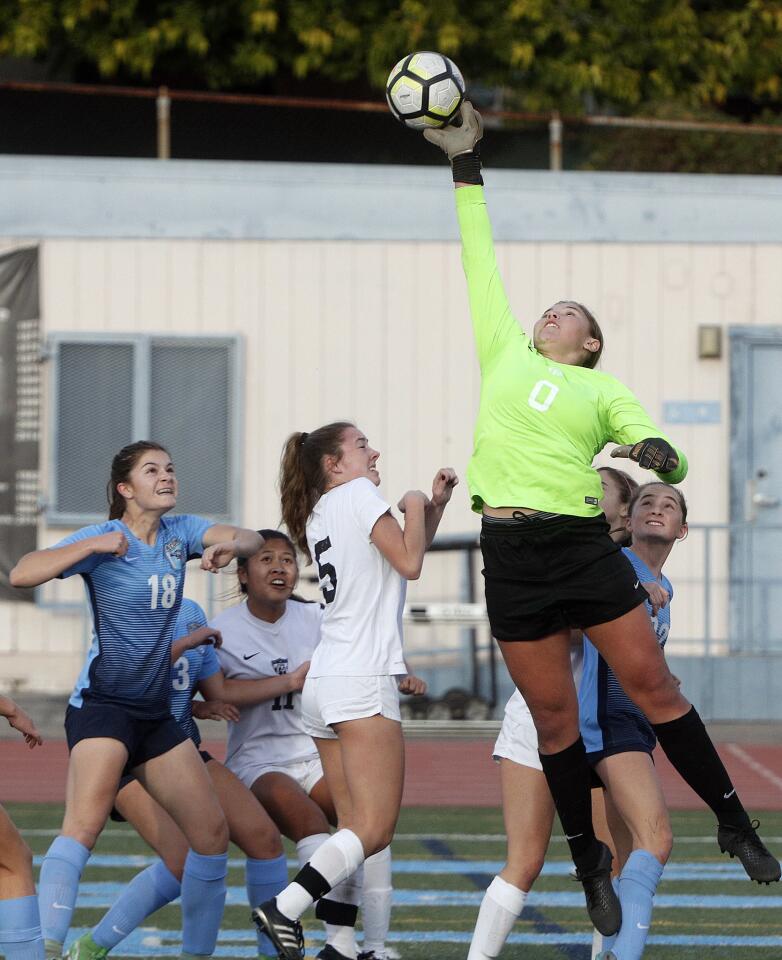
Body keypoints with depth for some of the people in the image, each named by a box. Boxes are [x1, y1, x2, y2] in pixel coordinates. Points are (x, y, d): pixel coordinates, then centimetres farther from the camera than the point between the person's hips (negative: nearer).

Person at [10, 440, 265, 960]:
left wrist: (230, 546, -24)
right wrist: (94, 545, -28)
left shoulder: (179, 532, 9)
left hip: (156, 712, 7)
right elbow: (23, 573, -19)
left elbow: (250, 539, -2)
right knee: (85, 823, -27)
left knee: (213, 833, 7)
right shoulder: (102, 538, -8)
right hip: (102, 705, -7)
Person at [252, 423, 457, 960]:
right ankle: (285, 908, -24)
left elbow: (402, 557, 29)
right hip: (363, 679, -9)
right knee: (374, 830, -12)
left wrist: (435, 507, 20)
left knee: (356, 828, 5)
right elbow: (409, 563, -8)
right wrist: (415, 507, 6)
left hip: (324, 681, 9)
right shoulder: (358, 493, -2)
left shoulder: (316, 518, 23)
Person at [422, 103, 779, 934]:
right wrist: (465, 164, 18)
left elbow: (663, 458, 1)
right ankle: (590, 862, 16)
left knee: (653, 687, -1)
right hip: (512, 554, 1)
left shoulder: (604, 389, 10)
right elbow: (481, 263, 18)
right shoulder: (504, 355, 15)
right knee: (554, 717, 4)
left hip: (585, 545, -1)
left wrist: (658, 454, -24)